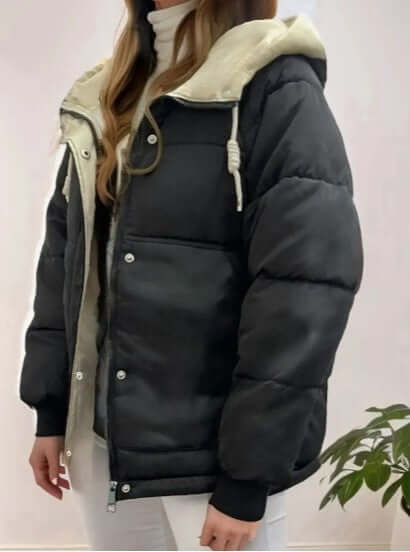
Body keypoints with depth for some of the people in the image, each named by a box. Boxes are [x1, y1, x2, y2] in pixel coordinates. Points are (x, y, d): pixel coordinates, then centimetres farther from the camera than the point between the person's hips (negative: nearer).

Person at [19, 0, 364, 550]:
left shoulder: (278, 92, -11)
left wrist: (246, 477, -17)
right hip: (102, 438, 6)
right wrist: (50, 411, 8)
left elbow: (306, 292, -17)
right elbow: (64, 258, 11)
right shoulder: (101, 101, 9)